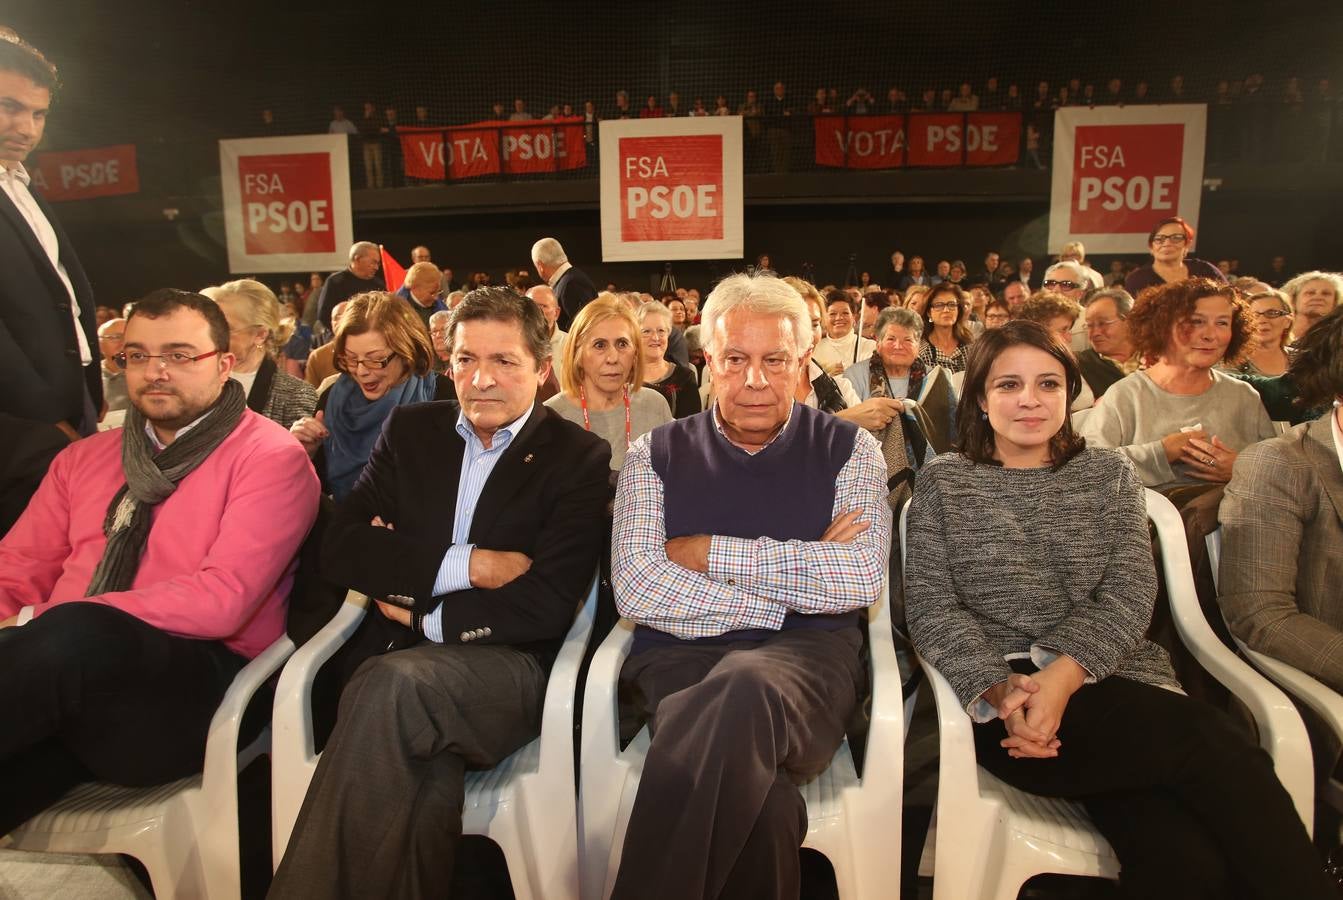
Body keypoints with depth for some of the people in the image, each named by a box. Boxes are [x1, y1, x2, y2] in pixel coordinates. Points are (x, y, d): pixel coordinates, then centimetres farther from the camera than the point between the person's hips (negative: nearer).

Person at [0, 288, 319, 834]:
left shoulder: (269, 457, -2)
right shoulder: (85, 458, 20)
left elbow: (222, 599, -13)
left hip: (196, 682, -3)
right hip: (62, 680, 4)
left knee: (76, 636, -34)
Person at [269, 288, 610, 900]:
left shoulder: (579, 459, 1)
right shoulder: (411, 430, 12)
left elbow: (544, 607, -8)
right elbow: (339, 549, 2)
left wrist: (422, 614, -5)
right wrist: (466, 565, -10)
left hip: (508, 666, -2)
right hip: (396, 658, 2)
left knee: (394, 684, -34)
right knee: (426, 783, -33)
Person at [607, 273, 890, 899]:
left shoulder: (848, 449, 11)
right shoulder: (656, 455, 11)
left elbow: (861, 580, -5)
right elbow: (635, 590, -3)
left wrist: (710, 552, -7)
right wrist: (794, 585, -5)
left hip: (808, 656, 1)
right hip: (678, 657, 0)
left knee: (744, 690, -37)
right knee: (759, 802, -35)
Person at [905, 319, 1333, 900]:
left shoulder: (1110, 475, 15)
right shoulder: (943, 483, 9)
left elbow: (1129, 596, 1)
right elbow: (931, 608, -1)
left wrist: (1063, 676, -18)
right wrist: (1000, 689, -20)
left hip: (1114, 684, 3)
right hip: (1000, 703, -2)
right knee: (1209, 741, -28)